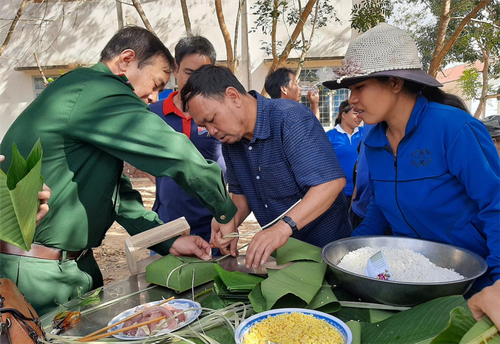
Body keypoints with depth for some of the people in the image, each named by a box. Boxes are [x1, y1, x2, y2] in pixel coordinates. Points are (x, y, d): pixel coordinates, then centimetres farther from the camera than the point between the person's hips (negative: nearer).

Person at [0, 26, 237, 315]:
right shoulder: (95, 90, -19)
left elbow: (117, 193, 12)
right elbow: (175, 152, -26)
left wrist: (169, 241, 4)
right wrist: (226, 209, -11)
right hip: (36, 274, -10)